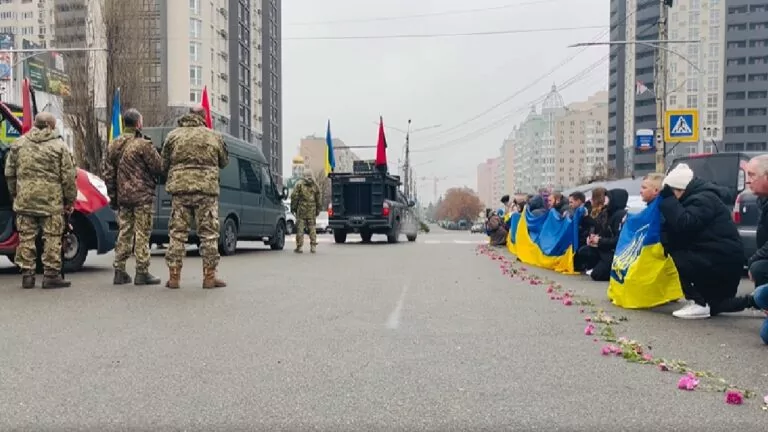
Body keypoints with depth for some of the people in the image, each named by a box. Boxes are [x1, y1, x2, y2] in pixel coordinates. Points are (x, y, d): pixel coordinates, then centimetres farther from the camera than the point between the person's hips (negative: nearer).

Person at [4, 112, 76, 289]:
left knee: (26, 237, 9)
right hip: (51, 201, -4)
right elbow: (68, 176, -4)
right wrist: (70, 200, 3)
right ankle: (51, 275, 3)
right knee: (52, 238, 1)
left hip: (24, 200, 4)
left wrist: (15, 194, 22)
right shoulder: (59, 146, -2)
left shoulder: (18, 144, 10)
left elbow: (9, 173, 13)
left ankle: (27, 274, 13)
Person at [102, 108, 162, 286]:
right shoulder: (143, 144, -11)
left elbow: (108, 173, 13)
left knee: (124, 233, 12)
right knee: (142, 234, -2)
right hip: (142, 195, -6)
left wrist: (113, 197, 18)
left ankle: (119, 271, 15)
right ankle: (142, 273, 0)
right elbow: (158, 166, -10)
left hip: (123, 196, 7)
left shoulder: (113, 146, 11)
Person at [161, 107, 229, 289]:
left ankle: (174, 277, 7)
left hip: (179, 188, 1)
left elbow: (163, 165, 9)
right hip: (207, 189, -1)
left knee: (177, 233, 7)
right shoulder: (214, 137, 6)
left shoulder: (173, 135, 7)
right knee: (209, 234, 4)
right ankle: (209, 276, 4)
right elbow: (224, 162, 17)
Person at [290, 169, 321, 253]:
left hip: (301, 209, -3)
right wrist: (318, 209, 16)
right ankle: (313, 246, 6)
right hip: (312, 209, 3)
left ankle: (299, 247, -1)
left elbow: (294, 196, -5)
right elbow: (318, 198, 9)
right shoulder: (315, 185, 9)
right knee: (312, 227, 8)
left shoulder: (299, 184, -1)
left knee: (300, 228, 0)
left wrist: (293, 207, 2)